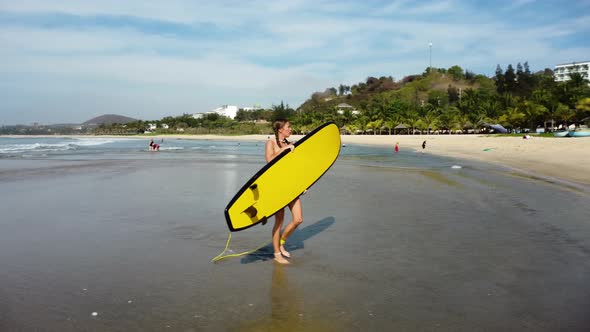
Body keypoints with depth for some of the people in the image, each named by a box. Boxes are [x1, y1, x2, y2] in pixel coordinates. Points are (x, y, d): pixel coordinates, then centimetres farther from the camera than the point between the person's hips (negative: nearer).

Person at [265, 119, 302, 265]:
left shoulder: (288, 144, 13)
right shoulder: (270, 143, -3)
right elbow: (269, 160, -22)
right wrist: (284, 149, -23)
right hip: (277, 185, -6)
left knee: (298, 219, 1)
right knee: (279, 221, -2)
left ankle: (281, 243, 24)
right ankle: (277, 254, 14)